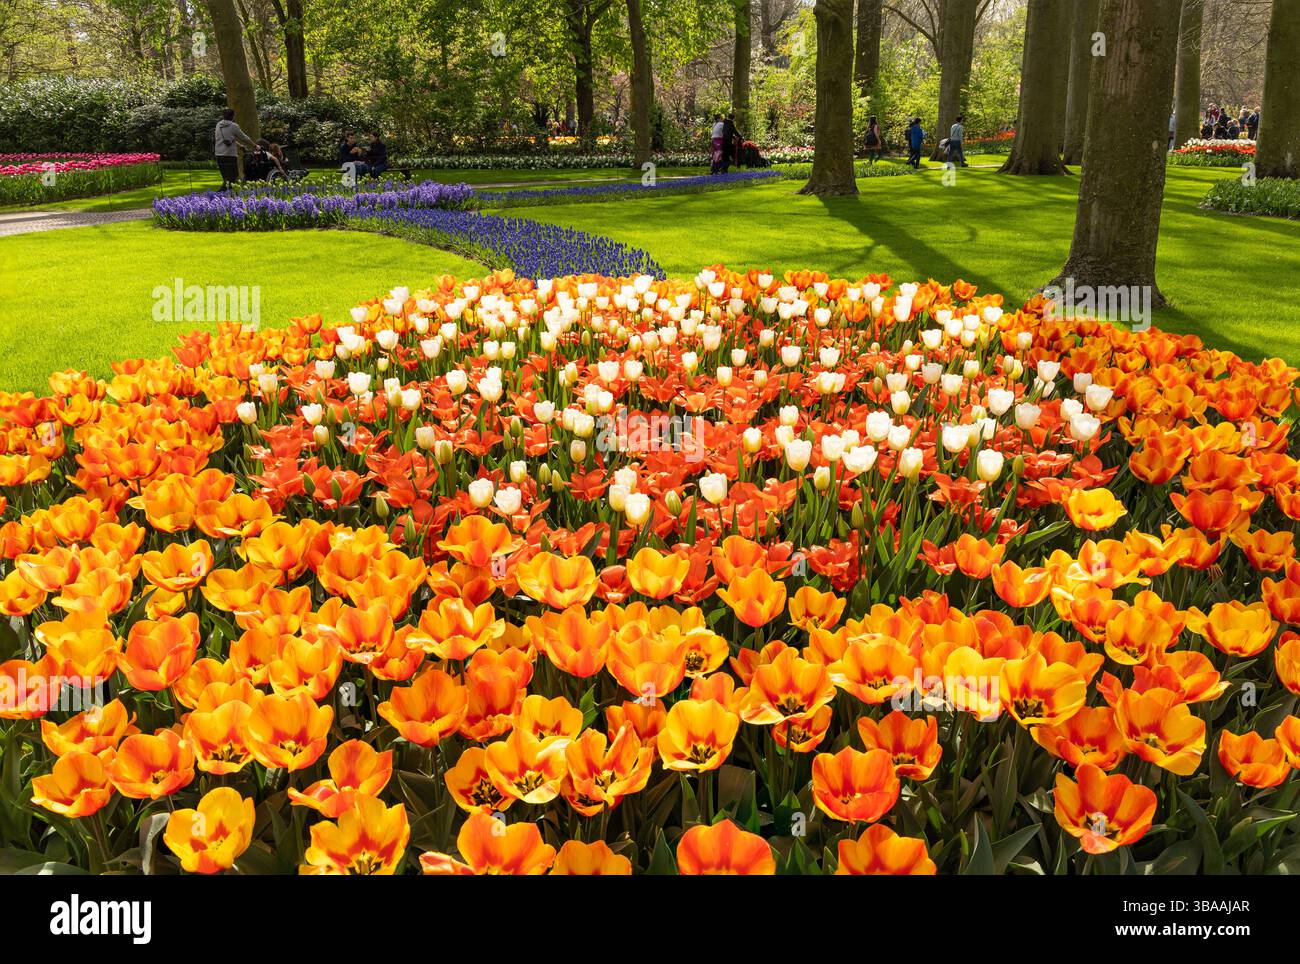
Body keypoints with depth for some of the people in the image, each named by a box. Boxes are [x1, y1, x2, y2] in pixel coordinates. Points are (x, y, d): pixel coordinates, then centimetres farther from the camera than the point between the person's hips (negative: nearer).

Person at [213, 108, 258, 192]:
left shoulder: (218, 125, 13)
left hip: (219, 154, 6)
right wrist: (254, 146, 15)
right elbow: (244, 138, 1)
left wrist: (240, 145, 33)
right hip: (230, 155, -6)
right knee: (233, 177, -3)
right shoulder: (234, 126, -6)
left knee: (225, 178, 14)